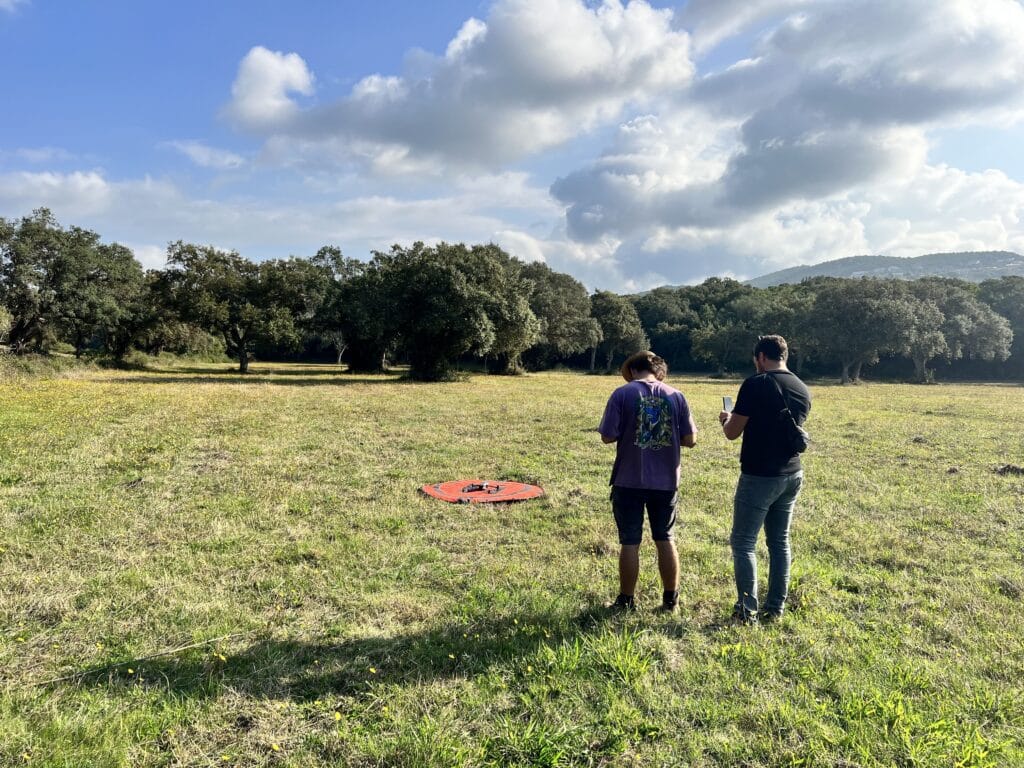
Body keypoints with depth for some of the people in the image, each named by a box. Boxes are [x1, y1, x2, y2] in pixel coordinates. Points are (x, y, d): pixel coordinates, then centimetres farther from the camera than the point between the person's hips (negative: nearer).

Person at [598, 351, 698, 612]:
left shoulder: (623, 394, -9)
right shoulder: (676, 395, 0)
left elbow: (608, 436, -12)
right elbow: (690, 440, 1)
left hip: (629, 481, -3)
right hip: (666, 481, 3)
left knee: (629, 542, 8)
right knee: (665, 539, 17)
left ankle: (626, 601, 19)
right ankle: (670, 600, 26)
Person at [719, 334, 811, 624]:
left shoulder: (755, 385, -14)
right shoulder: (803, 390, 7)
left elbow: (732, 433, -12)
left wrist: (726, 419, 11)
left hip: (759, 477, -7)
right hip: (792, 475, 7)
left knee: (743, 542, 2)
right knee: (780, 542, 15)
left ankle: (747, 609, 3)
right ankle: (775, 608, 21)